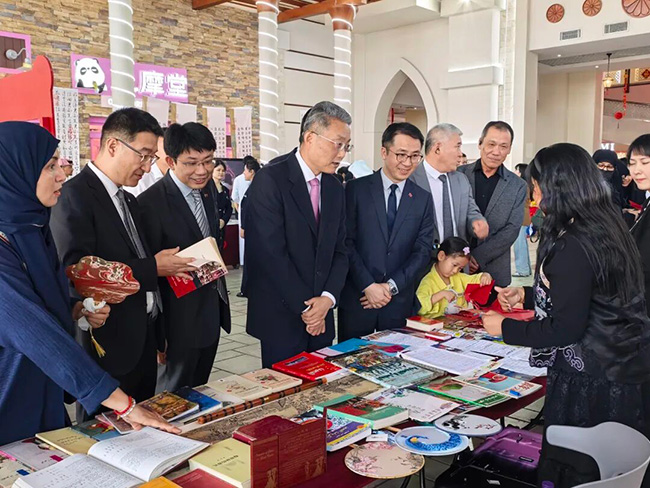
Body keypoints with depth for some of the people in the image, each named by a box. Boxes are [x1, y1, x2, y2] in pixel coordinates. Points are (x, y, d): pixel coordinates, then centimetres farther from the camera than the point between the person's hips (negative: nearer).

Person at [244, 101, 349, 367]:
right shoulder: (270, 180, -13)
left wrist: (328, 298, -7)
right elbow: (272, 253, -18)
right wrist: (306, 307, -14)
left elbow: (339, 250, 9)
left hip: (321, 315, 6)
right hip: (280, 316, -6)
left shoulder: (335, 188, 9)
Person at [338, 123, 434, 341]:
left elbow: (423, 250, 2)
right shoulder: (356, 189, -2)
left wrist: (392, 286, -8)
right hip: (356, 299, -2)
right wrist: (368, 285, -13)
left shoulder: (423, 198, 6)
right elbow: (346, 243, -6)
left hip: (399, 302, 2)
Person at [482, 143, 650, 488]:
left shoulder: (573, 246, -24)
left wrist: (505, 328, -9)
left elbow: (565, 330, -22)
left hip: (594, 385, -9)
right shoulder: (606, 226, 6)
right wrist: (526, 296, 19)